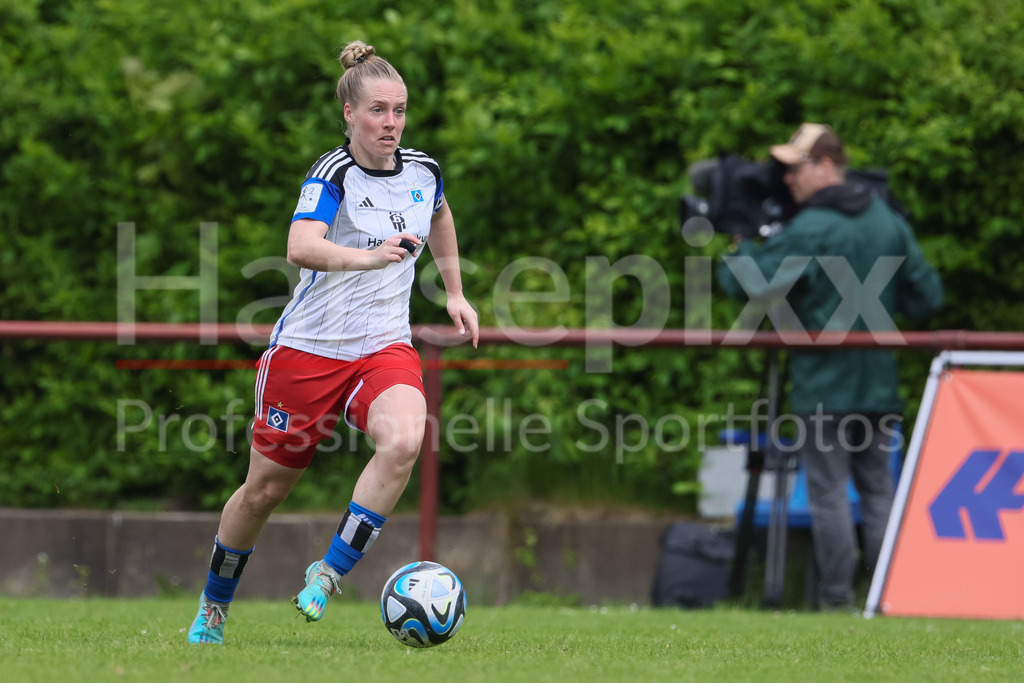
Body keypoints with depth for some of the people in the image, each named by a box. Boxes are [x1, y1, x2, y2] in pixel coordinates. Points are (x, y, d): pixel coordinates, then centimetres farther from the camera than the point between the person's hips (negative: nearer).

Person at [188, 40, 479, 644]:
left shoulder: (423, 171, 2)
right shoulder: (332, 175, -15)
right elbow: (301, 248, -36)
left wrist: (456, 294, 29)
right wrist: (367, 255, -52)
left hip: (386, 347, 3)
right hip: (310, 346, -3)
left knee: (404, 440, -29)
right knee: (265, 489, 7)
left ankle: (329, 574, -17)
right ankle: (214, 608, 31)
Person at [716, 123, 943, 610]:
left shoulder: (809, 231, -13)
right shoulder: (889, 222, 9)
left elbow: (748, 282, -15)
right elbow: (926, 296, 12)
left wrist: (739, 253, 6)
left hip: (823, 383, -6)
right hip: (878, 382, 6)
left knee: (828, 488, -3)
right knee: (877, 484, 10)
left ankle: (837, 595, -4)